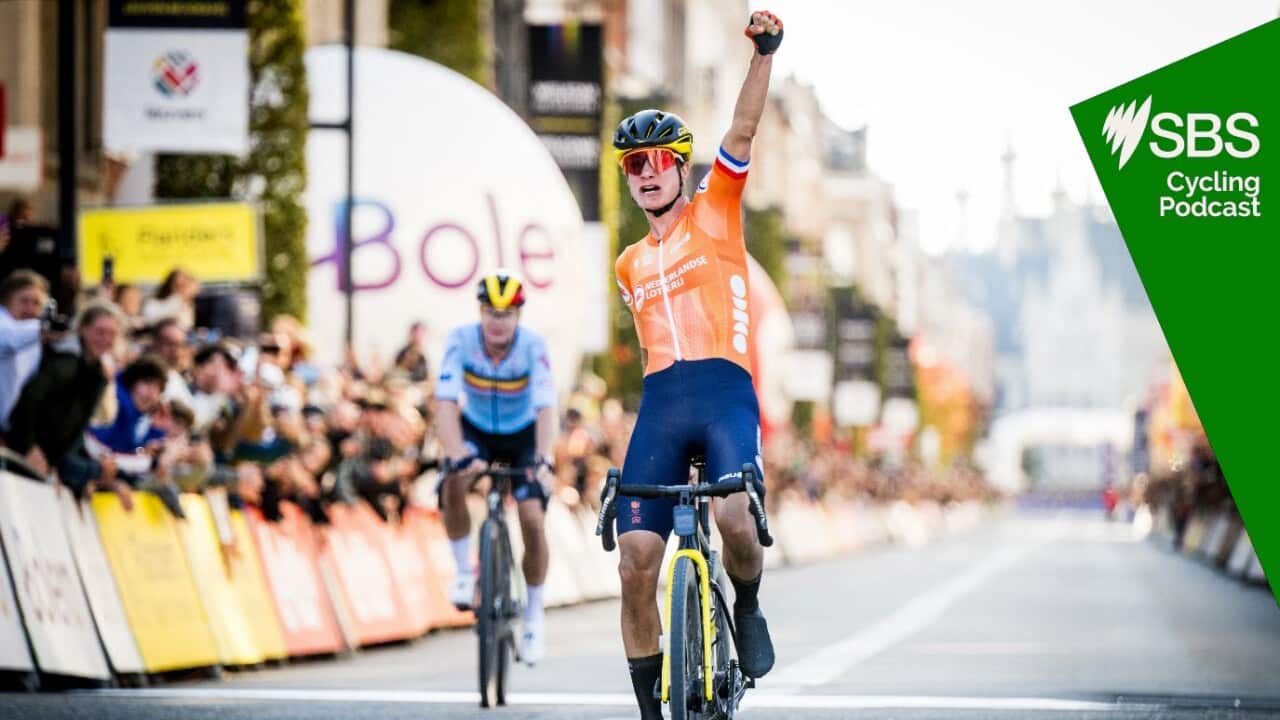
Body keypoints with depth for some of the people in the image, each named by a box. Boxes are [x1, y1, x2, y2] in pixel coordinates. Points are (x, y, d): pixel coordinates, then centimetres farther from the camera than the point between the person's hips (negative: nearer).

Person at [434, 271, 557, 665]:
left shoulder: (532, 346, -26)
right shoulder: (461, 341, -25)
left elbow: (546, 408, -35)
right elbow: (445, 403, -32)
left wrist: (543, 460, -51)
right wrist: (455, 454, -48)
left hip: (523, 435, 0)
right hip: (476, 429, 0)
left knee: (532, 519, -16)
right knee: (453, 483, -32)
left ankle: (534, 620, 0)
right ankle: (464, 571, -10)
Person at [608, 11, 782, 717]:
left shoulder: (713, 213, 13)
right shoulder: (630, 265, 25)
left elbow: (743, 128, 0)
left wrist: (763, 53, -12)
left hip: (724, 391, -4)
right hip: (659, 403, 4)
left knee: (735, 520, -31)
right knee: (635, 563, -7)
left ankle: (748, 609, 2)